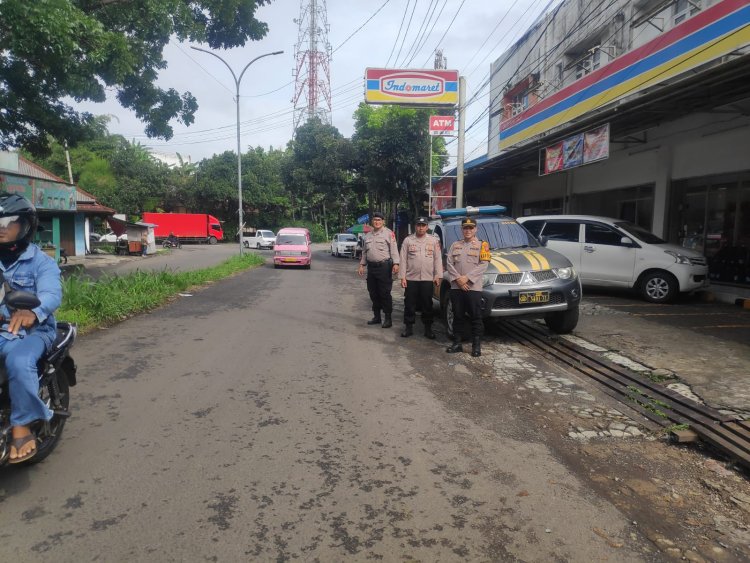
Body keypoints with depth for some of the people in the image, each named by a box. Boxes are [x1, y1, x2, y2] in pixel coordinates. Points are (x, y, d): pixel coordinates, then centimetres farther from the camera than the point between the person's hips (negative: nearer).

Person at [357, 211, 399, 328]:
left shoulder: (388, 233, -4)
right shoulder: (368, 235, 16)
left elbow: (394, 249, -9)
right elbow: (364, 252, 22)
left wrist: (395, 263, -19)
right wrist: (362, 265, 16)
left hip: (384, 266, -7)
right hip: (371, 266, 7)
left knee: (385, 293, -5)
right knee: (373, 293, 12)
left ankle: (388, 318, 3)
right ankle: (376, 316, 24)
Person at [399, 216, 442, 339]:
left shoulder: (434, 241, 6)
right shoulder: (408, 240, 5)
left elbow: (438, 259, 4)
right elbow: (403, 260, 2)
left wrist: (438, 276, -4)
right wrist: (402, 277, -5)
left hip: (427, 279, 0)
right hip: (411, 278, 0)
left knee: (427, 305, 6)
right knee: (409, 304, 5)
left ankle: (428, 328, 16)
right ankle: (408, 327, 16)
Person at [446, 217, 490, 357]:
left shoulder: (482, 245, 4)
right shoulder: (455, 245, 15)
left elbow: (483, 265, -7)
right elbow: (449, 263, 5)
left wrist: (467, 277, -15)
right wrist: (457, 279, -10)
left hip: (474, 287, -3)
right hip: (456, 287, 3)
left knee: (476, 317, -1)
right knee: (457, 316, 9)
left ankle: (476, 346, 6)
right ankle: (457, 343, 17)